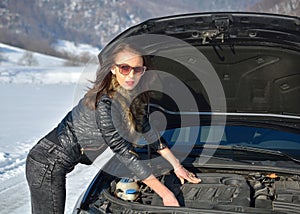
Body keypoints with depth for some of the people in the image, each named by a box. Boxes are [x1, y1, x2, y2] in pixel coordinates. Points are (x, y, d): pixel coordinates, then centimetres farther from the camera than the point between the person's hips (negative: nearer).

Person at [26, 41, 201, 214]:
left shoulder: (131, 98, 1)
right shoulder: (103, 103, -26)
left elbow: (149, 131, 13)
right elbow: (125, 154, -25)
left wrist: (177, 166, 14)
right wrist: (166, 194, -22)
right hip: (46, 166, -9)